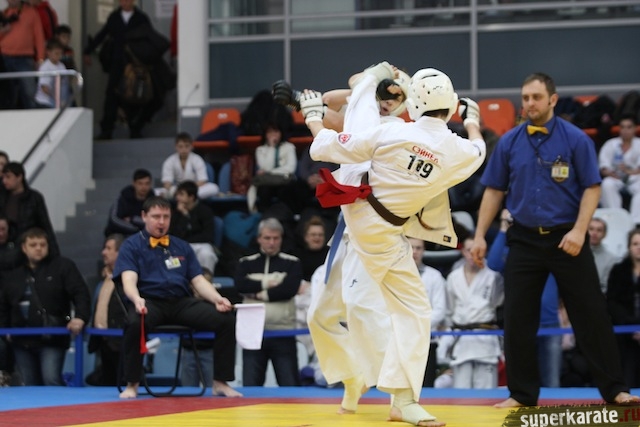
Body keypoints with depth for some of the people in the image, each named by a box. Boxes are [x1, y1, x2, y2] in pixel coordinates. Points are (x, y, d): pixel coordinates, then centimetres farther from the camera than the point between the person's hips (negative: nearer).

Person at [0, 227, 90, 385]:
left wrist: (80, 317, -22)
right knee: (30, 385, 8)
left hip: (52, 338, -5)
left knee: (51, 380, -17)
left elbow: (80, 293, -8)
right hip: (23, 341, 5)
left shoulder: (63, 266, 0)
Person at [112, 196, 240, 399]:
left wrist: (217, 299, -7)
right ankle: (131, 384, -20)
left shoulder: (182, 247, 20)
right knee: (135, 323, -40)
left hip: (182, 302, 4)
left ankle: (220, 382, -8)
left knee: (226, 319, -19)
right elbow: (129, 281, -8)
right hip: (150, 302, -4)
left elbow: (198, 280, 14)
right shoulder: (131, 246, 7)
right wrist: (137, 299, -32)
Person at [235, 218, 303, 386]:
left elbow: (289, 289, -11)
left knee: (290, 385, -1)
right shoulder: (246, 263, 11)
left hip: (283, 333, -2)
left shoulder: (292, 263, 5)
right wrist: (267, 284, -10)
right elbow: (240, 285, -8)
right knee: (250, 385, 2)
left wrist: (261, 294, -6)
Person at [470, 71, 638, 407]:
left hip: (566, 239, -2)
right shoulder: (509, 142, 2)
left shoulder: (575, 139, -6)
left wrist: (579, 231, -17)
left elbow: (591, 188, -6)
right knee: (517, 319, 3)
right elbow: (494, 190, 8)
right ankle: (522, 393, 15)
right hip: (525, 239, 3)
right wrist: (480, 236, 4)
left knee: (591, 314, 1)